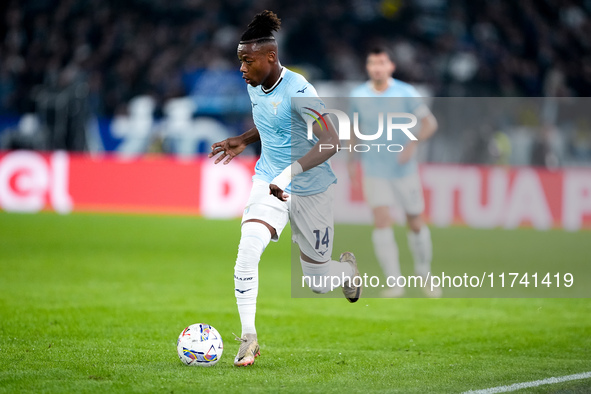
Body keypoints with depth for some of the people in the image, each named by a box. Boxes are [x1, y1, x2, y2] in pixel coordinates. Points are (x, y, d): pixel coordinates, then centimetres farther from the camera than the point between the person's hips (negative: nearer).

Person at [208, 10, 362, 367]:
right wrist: (243, 141, 7)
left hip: (310, 189, -5)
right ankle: (249, 338, -15)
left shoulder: (297, 90, -24)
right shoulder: (254, 87, 0)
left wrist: (290, 172, -42)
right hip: (269, 183, 5)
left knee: (318, 282, 7)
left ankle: (347, 265, 45)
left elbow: (331, 142, -32)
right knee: (248, 248, -23)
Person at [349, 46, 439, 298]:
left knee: (416, 224, 8)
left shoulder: (405, 93, -8)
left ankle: (424, 275, 30)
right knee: (382, 221, -15)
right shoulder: (358, 96, -1)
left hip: (405, 170, 0)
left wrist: (413, 144, -24)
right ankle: (394, 283, -13)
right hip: (374, 171, 1)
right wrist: (353, 159, 11)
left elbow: (430, 123, -8)